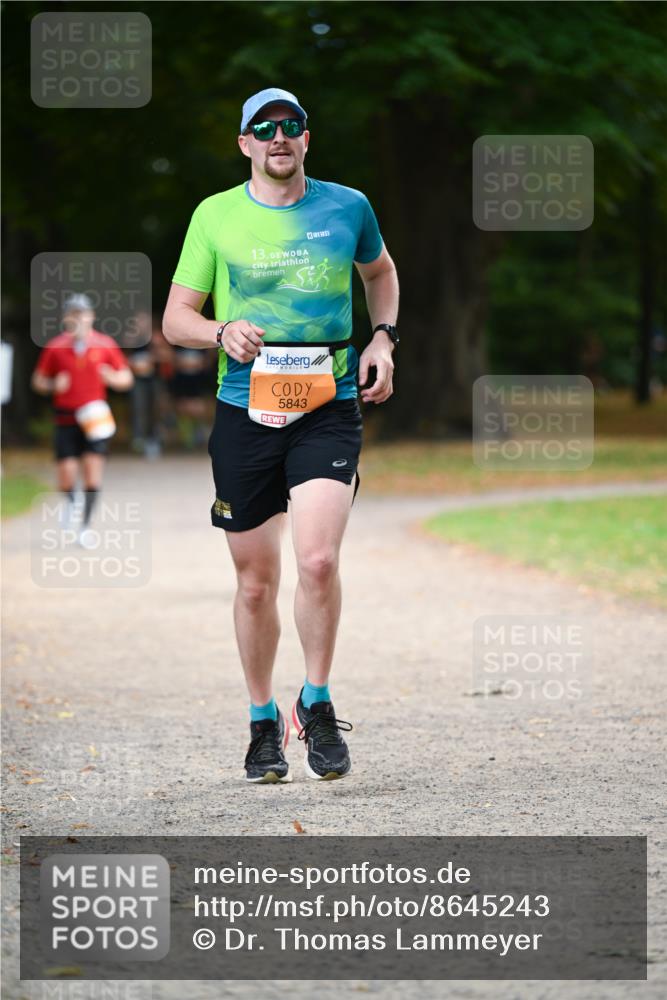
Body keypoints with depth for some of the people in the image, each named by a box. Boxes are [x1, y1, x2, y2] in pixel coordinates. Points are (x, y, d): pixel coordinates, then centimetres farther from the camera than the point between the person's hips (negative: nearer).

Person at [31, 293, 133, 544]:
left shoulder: (105, 345, 1)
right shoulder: (55, 347, 0)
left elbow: (126, 379, 8)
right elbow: (38, 381, 9)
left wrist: (112, 378, -14)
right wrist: (53, 385, -12)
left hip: (95, 418, 0)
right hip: (65, 418, 0)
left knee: (93, 470, -11)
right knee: (66, 476, -6)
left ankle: (85, 526, 0)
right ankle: (70, 500, 30)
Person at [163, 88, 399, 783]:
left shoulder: (347, 207, 5)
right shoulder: (214, 216, 3)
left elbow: (380, 271, 26)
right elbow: (175, 318, 6)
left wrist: (382, 337, 10)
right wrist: (221, 332, -15)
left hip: (330, 408, -1)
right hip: (244, 411, 1)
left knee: (317, 561, -19)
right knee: (255, 582, 6)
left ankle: (316, 703, 2)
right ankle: (263, 723, 23)